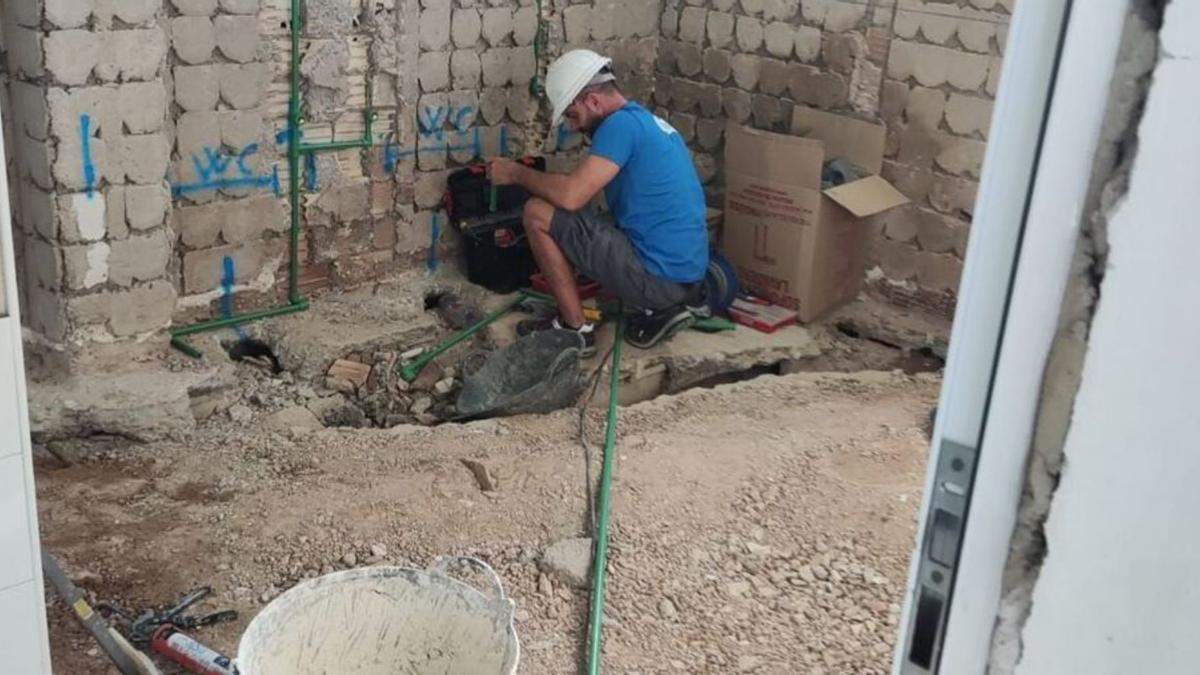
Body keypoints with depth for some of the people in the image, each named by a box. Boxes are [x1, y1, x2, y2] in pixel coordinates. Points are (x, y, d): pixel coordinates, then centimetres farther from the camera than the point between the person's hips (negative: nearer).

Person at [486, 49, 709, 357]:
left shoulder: (621, 124, -14)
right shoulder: (652, 122, 16)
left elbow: (570, 195, -21)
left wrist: (516, 173, -5)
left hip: (657, 277, -10)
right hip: (688, 273, 10)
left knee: (538, 213, -6)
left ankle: (575, 328, 1)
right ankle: (662, 308, 14)